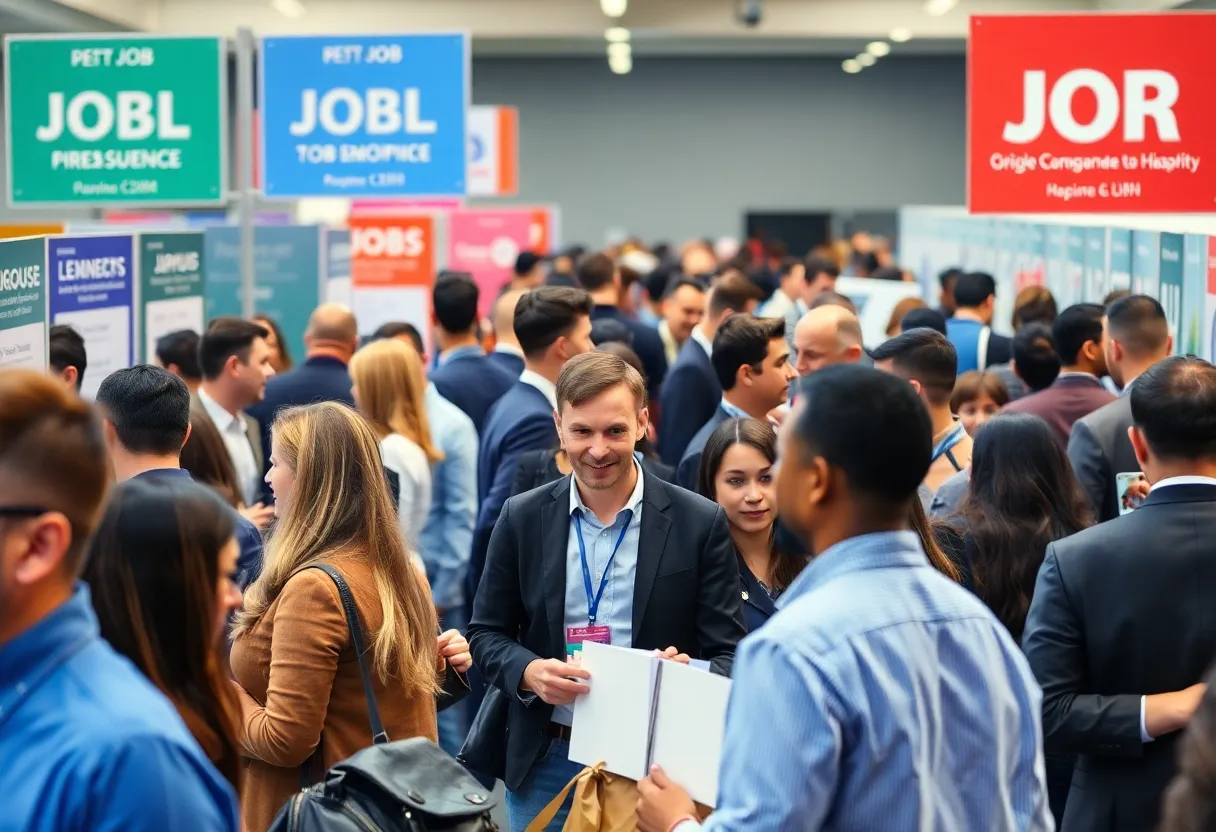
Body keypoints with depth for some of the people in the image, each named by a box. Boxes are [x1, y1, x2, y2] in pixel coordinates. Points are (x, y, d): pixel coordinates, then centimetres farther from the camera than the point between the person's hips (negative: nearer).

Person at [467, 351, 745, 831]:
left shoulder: (699, 523, -4)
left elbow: (728, 655, -2)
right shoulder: (522, 519, 2)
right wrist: (529, 671, -14)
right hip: (546, 762, 2)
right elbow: (487, 633, 8)